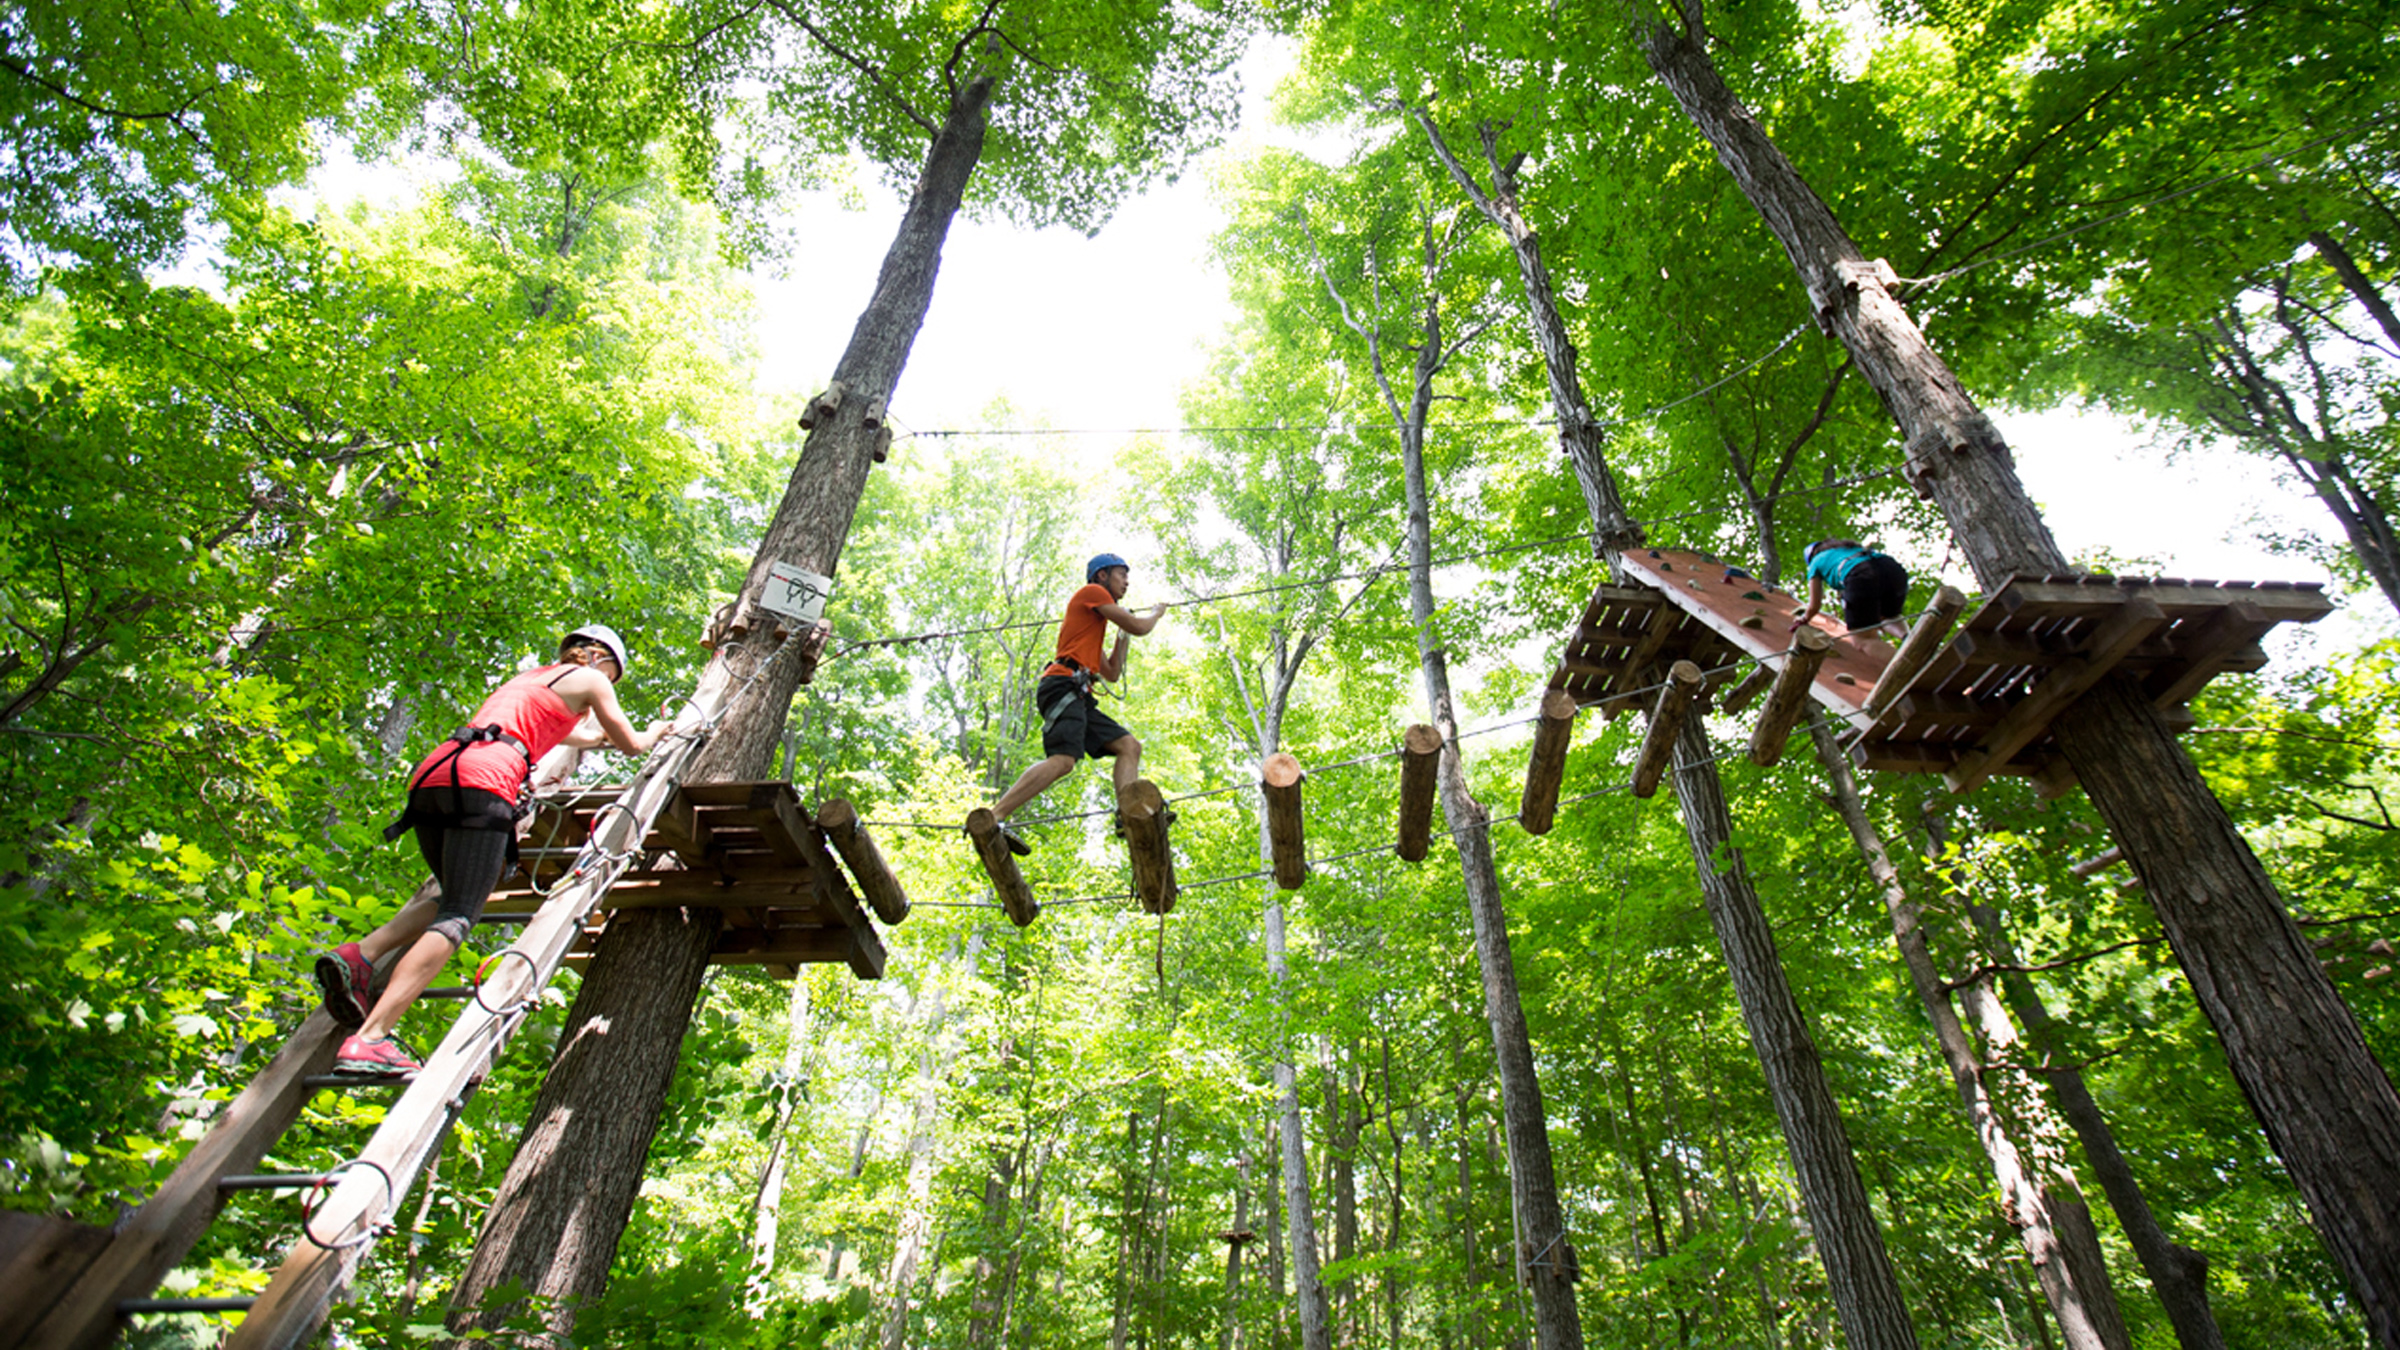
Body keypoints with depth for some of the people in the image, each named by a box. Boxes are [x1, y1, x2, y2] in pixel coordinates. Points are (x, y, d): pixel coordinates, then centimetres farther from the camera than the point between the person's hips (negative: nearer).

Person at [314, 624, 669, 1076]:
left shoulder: (527, 679, 37)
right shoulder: (587, 678, 16)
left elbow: (576, 737, 56)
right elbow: (632, 745, 23)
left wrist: (602, 733, 75)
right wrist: (654, 733, 45)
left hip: (431, 775, 8)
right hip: (481, 782, -8)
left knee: (456, 898, 21)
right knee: (457, 917, -13)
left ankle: (359, 955, -2)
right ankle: (368, 1039, -27)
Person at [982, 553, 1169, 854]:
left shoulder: (1095, 622, 34)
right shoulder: (1091, 592, 8)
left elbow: (1112, 674, 33)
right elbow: (1139, 628, 1)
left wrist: (1122, 636, 30)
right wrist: (1156, 613, 22)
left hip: (1078, 697, 10)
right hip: (1063, 685, -10)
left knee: (1129, 746, 1)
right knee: (1063, 760, -28)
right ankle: (991, 818, -33)